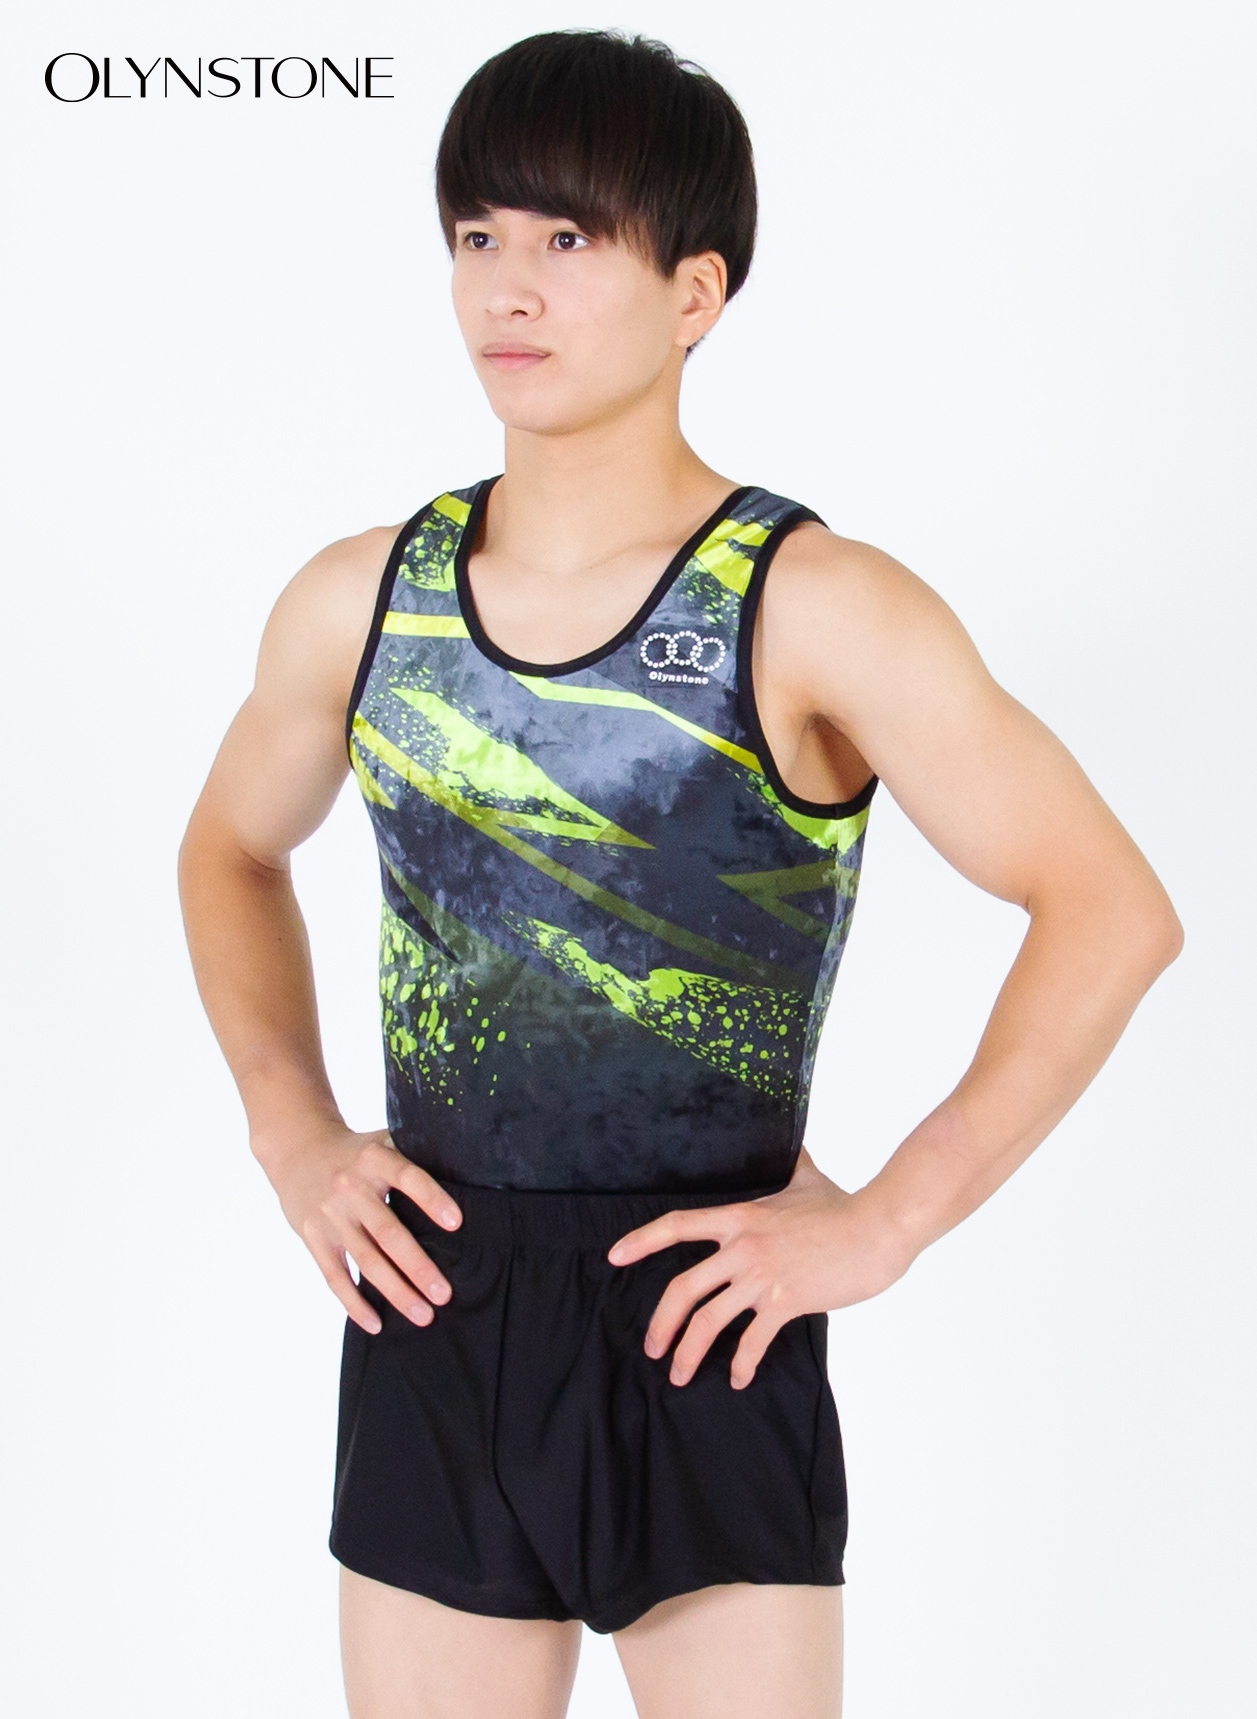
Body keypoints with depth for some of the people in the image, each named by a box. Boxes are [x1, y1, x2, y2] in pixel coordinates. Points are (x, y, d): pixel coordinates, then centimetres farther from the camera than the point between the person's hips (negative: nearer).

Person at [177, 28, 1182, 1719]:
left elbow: (1111, 909, -13)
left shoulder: (816, 614, -12)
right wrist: (290, 1132, 6)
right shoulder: (359, 602, 1)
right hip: (428, 1316, 4)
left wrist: (883, 1222, -14)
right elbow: (233, 849, 20)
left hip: (702, 1324, -3)